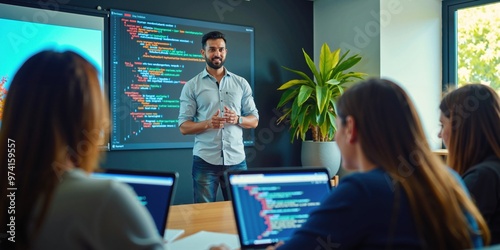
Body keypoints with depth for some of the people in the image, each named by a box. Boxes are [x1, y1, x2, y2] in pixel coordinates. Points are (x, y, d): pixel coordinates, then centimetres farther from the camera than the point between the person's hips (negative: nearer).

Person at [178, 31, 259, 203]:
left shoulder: (241, 83, 8)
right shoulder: (191, 86, 2)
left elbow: (254, 120, 9)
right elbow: (184, 127, -1)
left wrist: (237, 119, -12)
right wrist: (208, 124, -19)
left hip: (236, 159, 2)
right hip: (205, 160, -2)